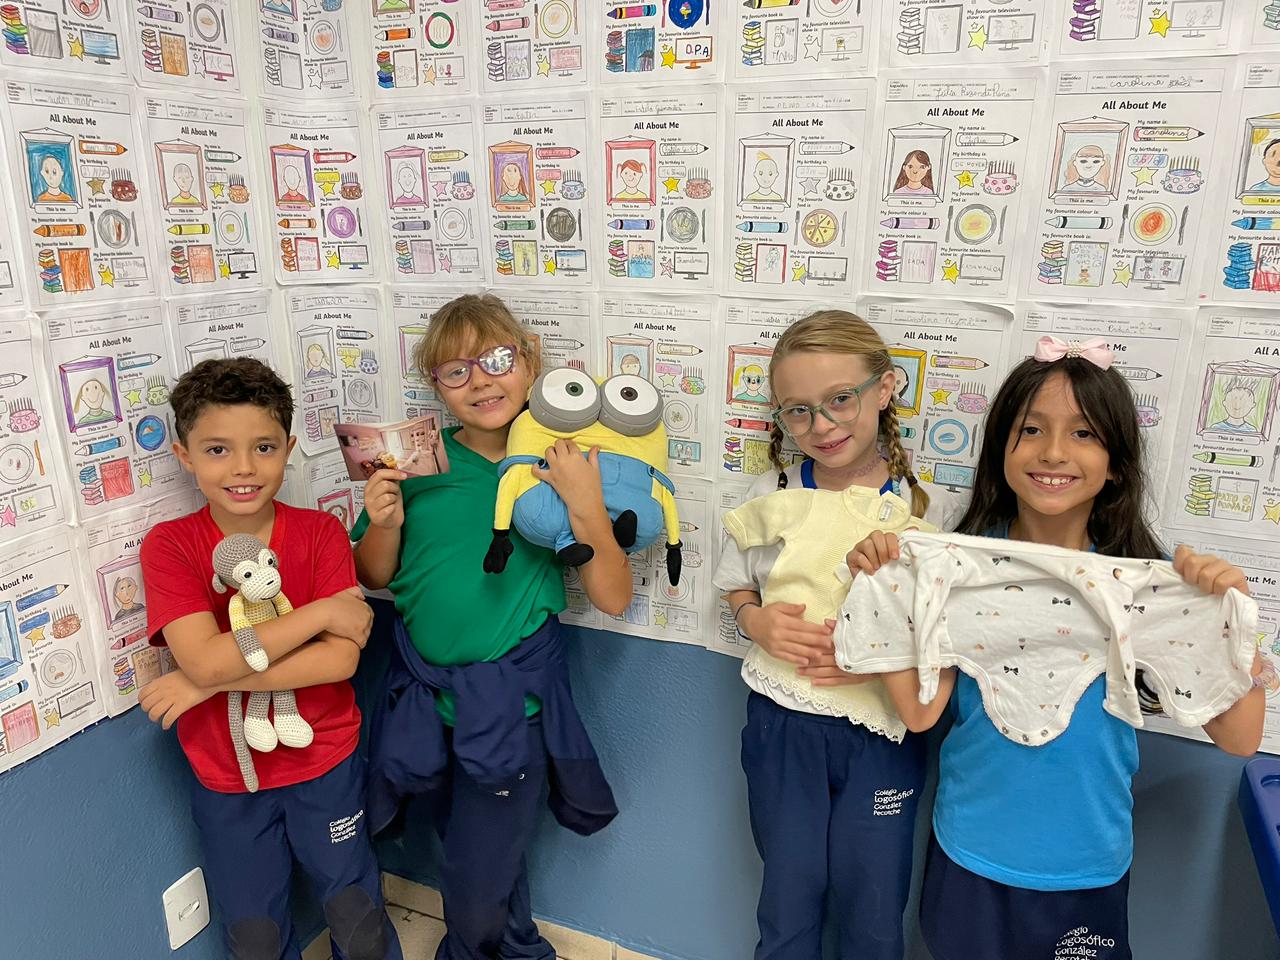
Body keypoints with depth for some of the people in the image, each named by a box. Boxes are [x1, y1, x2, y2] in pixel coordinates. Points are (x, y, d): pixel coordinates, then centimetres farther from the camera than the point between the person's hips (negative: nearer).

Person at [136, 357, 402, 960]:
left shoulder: (321, 532, -13)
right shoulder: (169, 545, -13)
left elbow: (341, 659, -21)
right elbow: (205, 659, -26)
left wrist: (211, 682, -24)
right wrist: (323, 610, -25)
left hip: (325, 765, 0)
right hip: (226, 780, 1)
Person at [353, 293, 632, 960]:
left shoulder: (565, 469, -9)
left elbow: (613, 598, -14)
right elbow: (375, 578, 7)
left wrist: (586, 507, -27)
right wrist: (385, 522, -13)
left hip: (512, 699, -3)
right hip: (423, 690, 4)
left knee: (478, 890, 7)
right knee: (464, 851, 24)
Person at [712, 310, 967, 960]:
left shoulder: (932, 508, -11)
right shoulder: (770, 495, -5)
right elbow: (737, 591, 7)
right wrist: (757, 621, -14)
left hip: (883, 731, -1)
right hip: (783, 725, 1)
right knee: (789, 897, 17)